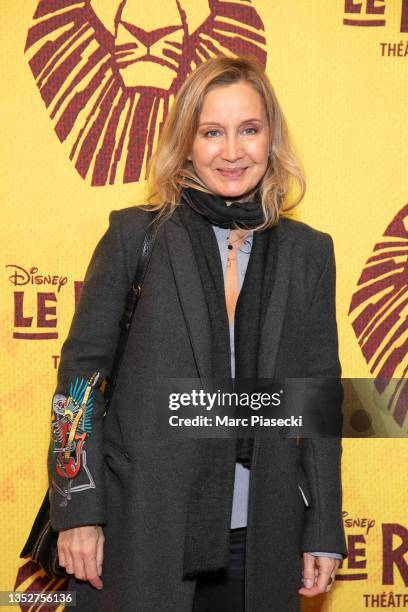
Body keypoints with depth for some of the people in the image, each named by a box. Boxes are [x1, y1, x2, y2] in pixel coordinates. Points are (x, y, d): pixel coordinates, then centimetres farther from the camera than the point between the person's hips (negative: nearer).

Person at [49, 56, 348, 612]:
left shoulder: (309, 253, 5)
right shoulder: (135, 235, -2)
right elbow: (82, 369, -2)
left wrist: (325, 533, 4)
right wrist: (77, 512, -7)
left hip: (259, 543, 2)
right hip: (139, 534, -2)